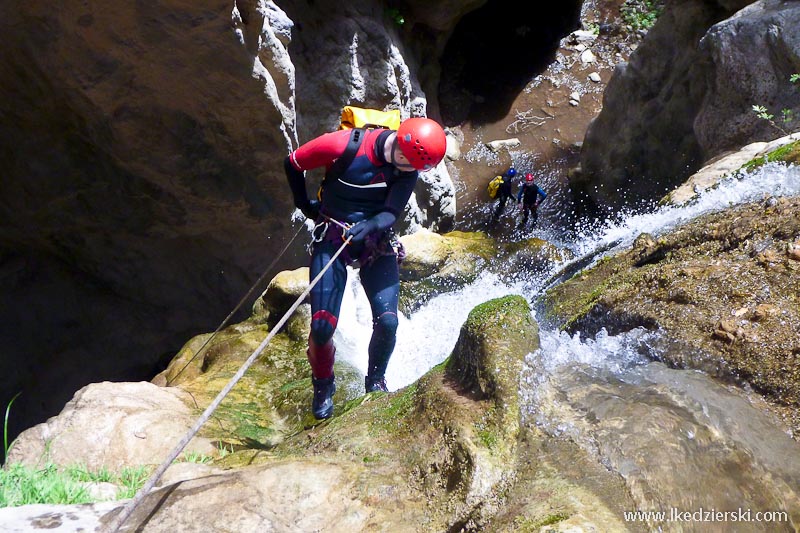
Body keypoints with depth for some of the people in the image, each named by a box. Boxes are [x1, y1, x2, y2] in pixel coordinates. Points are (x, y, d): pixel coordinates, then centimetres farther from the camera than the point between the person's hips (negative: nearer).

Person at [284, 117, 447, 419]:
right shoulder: (342, 145, -20)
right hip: (332, 239, -2)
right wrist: (304, 205, 6)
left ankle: (375, 381, 18)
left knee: (387, 321, -11)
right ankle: (323, 386, 18)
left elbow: (392, 212, -15)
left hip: (377, 243, 2)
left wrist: (369, 226, -35)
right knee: (322, 325, -10)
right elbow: (293, 164, -4)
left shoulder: (409, 165, -10)